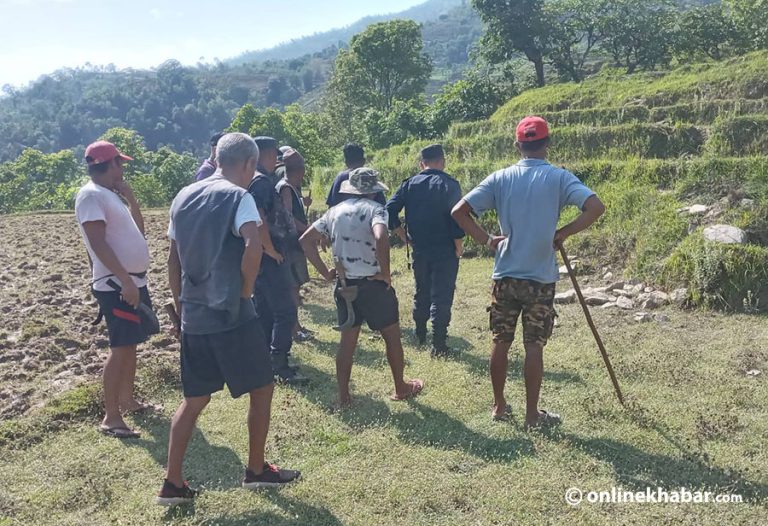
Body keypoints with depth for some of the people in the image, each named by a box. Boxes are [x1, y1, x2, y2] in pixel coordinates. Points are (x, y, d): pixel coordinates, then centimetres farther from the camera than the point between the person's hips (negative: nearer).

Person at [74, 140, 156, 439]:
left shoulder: (110, 195, 16)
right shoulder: (91, 195, -13)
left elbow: (137, 229, 22)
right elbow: (98, 243, -22)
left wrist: (131, 198, 10)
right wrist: (125, 280, -26)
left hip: (135, 280, 10)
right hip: (116, 285, -10)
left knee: (132, 344, 17)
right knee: (121, 348, -8)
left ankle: (127, 400, 30)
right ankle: (110, 418, -1)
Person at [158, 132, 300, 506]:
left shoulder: (184, 197, 12)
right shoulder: (238, 196, -10)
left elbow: (174, 260, 15)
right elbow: (253, 246, -28)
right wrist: (246, 291, -13)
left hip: (193, 315, 7)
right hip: (230, 314, -7)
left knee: (195, 399, 17)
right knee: (261, 389, 12)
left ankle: (172, 484, 18)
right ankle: (257, 470, 23)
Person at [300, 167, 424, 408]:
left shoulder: (335, 211, 7)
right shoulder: (375, 209, -10)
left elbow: (306, 240, 6)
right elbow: (381, 237, -31)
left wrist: (325, 272, 7)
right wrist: (386, 273, -19)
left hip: (345, 285, 5)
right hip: (373, 284, -5)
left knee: (348, 340, 14)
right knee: (392, 336, 14)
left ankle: (343, 396, 19)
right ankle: (401, 388, 28)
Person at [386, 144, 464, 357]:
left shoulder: (409, 184, 3)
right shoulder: (449, 184, -8)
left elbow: (390, 210, -3)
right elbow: (456, 217, -15)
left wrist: (404, 236, 5)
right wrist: (459, 246, -5)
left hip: (419, 250, 4)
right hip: (445, 251, -4)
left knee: (421, 293, 20)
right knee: (441, 297, 2)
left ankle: (420, 337, 33)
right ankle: (438, 345, 3)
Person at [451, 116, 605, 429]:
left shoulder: (500, 178, 0)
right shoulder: (559, 177, -5)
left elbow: (459, 211, -6)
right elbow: (596, 207, -18)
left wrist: (486, 240, 1)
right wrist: (563, 233, -7)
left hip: (505, 276, 2)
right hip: (541, 277, -2)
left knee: (501, 342, 12)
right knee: (534, 345, 5)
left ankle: (499, 406, 24)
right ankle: (532, 414, 15)